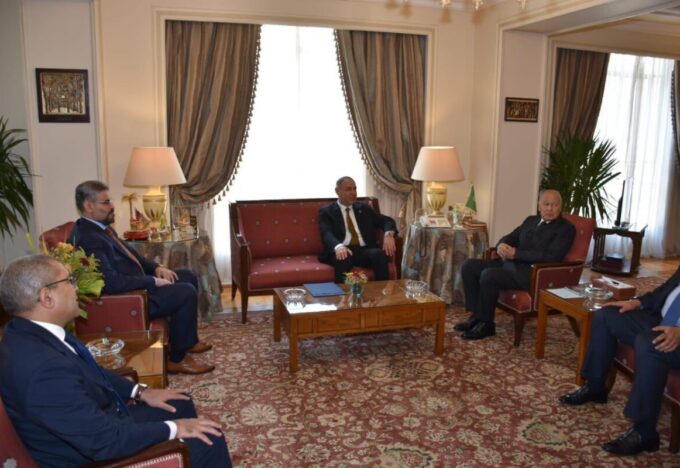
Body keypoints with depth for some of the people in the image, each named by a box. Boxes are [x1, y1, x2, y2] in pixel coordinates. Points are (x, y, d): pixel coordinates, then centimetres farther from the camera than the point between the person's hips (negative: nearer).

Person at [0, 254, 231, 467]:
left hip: (97, 423, 9)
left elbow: (89, 371, 11)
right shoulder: (42, 369, -36)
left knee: (180, 404, 19)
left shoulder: (30, 334, -6)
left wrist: (140, 392, 5)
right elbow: (104, 441, -32)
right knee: (208, 442, -6)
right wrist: (172, 428, -19)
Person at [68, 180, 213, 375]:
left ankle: (188, 340, 24)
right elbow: (112, 283, -30)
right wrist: (153, 281, -20)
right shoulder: (87, 237, -24)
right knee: (186, 292, -20)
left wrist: (156, 267, 5)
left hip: (136, 285, 11)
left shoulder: (99, 227, 9)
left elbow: (129, 255, 21)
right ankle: (176, 359, -6)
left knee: (189, 277, 15)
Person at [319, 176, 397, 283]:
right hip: (343, 251, -3)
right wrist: (338, 246, -33)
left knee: (380, 254, -29)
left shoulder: (364, 208, 22)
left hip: (365, 250, 3)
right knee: (343, 258, -37)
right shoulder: (327, 211, 9)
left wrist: (388, 235, -11)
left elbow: (387, 220, 14)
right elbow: (327, 233, -9)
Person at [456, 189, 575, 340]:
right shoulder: (531, 220, 20)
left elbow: (551, 256, -16)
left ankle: (486, 324, -13)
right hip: (509, 263, 8)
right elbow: (510, 237, 20)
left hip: (531, 273, -8)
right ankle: (476, 315, -2)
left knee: (488, 275, -30)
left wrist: (516, 253, -17)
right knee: (469, 266, -8)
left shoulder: (566, 228, -2)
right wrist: (501, 245, -7)